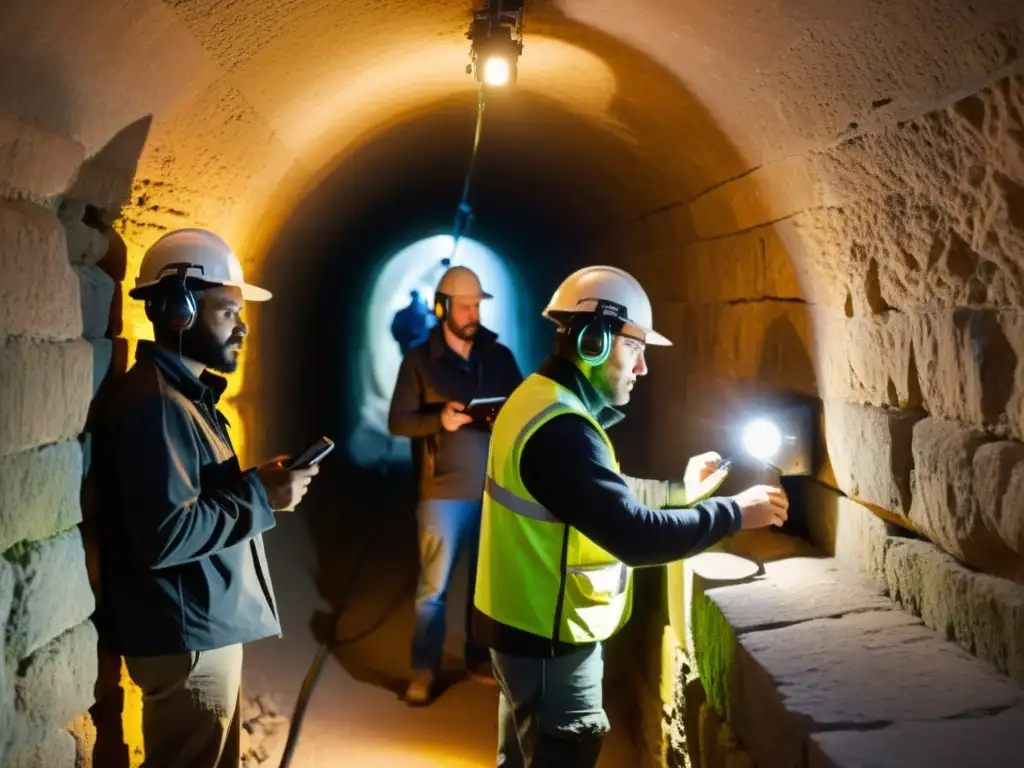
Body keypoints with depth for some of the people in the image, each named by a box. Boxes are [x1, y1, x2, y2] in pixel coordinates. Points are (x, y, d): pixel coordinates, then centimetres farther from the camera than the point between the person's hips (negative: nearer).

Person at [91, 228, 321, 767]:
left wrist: (256, 484, 5)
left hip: (205, 627, 10)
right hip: (186, 639, -10)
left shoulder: (184, 392, 14)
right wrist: (261, 495, -20)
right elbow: (164, 535, -28)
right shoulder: (156, 404, -21)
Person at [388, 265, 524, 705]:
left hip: (495, 489, 3)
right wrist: (439, 420, -20)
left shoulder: (500, 356, 8)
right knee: (434, 586, 1)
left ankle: (480, 659, 26)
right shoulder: (420, 360, -1)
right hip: (443, 492, -3)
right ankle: (424, 670, 12)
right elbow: (397, 421, -3)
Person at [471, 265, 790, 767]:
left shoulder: (538, 400, 6)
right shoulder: (558, 428, -27)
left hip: (525, 625, 10)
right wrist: (735, 513, -20)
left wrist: (680, 491, 11)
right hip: (549, 638, -10)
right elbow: (634, 535, -30)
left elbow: (606, 492, 17)